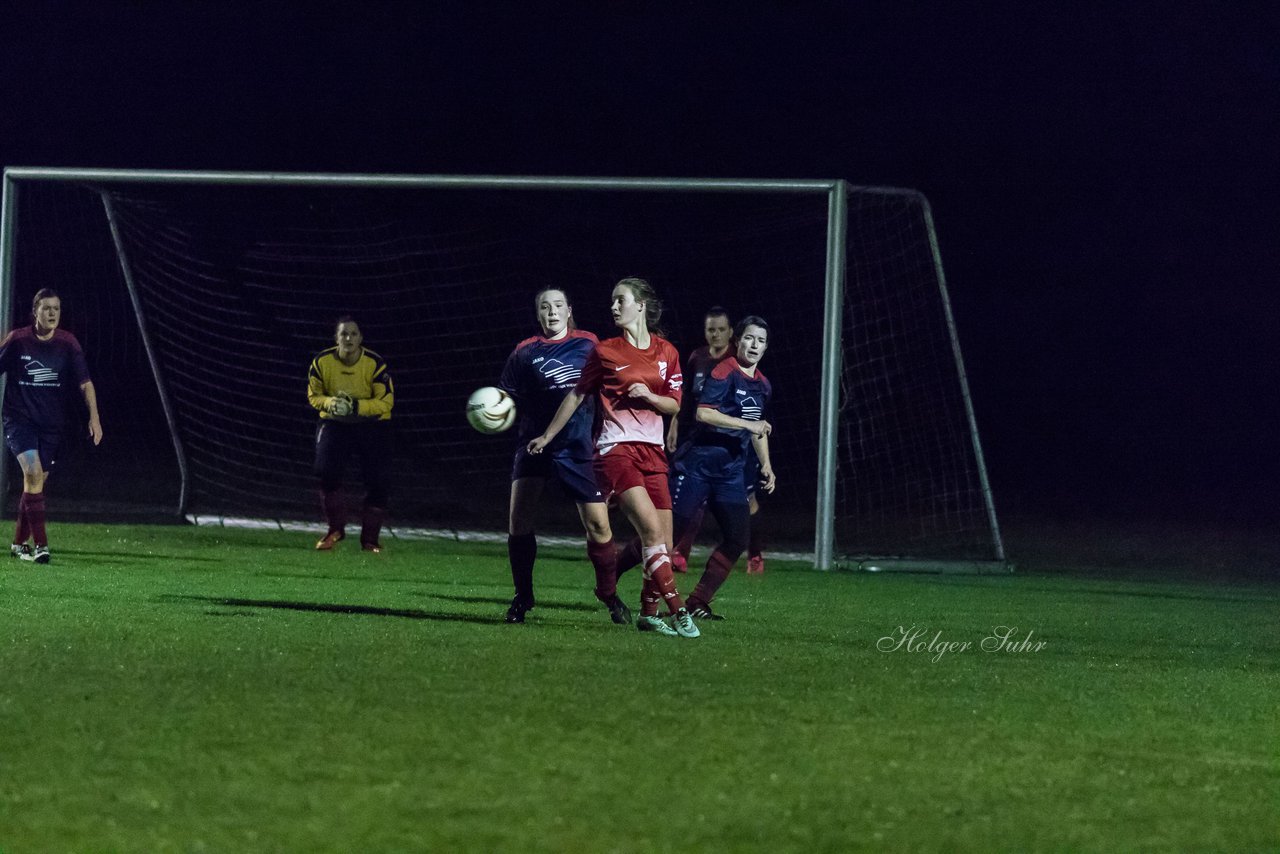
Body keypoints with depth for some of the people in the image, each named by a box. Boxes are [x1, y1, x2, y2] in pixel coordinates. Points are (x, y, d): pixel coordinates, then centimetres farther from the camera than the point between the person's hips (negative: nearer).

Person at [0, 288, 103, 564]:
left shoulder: (67, 343, -1)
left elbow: (85, 383, 0)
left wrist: (94, 417, -10)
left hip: (52, 424, 3)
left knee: (35, 481, 8)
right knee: (33, 472, -21)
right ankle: (40, 545, -22)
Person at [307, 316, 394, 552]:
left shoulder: (375, 364, -19)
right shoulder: (322, 362, -13)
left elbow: (386, 402, -16)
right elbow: (314, 396, -2)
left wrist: (356, 407, -31)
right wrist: (331, 404, -24)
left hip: (372, 424, -1)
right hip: (335, 423, 1)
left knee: (377, 482, -6)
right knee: (327, 472, -18)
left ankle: (370, 539, 10)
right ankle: (336, 530, 0)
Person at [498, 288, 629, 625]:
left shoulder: (588, 344, 5)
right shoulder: (525, 352, 4)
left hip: (578, 446, 0)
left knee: (598, 524, -4)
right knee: (518, 519, -10)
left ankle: (609, 595, 15)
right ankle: (522, 597, 4)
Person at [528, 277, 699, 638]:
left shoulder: (666, 352, 11)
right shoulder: (605, 351, 4)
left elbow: (674, 405, 13)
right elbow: (577, 395, 13)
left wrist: (649, 396, -8)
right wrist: (547, 435, 18)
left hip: (652, 451, 4)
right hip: (615, 449, -4)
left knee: (664, 543, -1)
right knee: (652, 529, -21)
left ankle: (648, 613, 14)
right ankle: (678, 611, -24)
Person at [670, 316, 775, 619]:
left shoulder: (763, 385, 13)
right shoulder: (724, 373, -12)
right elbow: (703, 413, -23)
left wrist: (766, 466, 19)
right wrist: (746, 424, -23)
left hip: (731, 472, 8)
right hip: (699, 465, -7)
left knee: (737, 539, -1)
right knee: (671, 529, -8)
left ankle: (698, 603, 7)